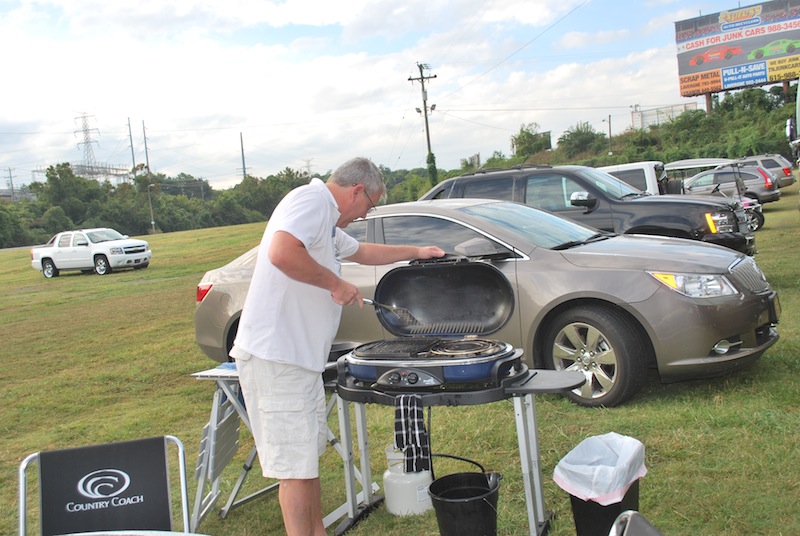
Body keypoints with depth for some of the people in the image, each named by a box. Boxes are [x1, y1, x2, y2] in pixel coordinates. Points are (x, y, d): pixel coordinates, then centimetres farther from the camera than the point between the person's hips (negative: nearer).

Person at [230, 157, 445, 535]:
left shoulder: (329, 223, 22)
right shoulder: (310, 200, -12)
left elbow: (362, 251, 41)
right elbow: (281, 253, -31)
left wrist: (416, 252, 45)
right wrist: (335, 283, -19)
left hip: (302, 358, 11)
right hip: (276, 357, -11)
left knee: (309, 456, 19)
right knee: (296, 468, -5)